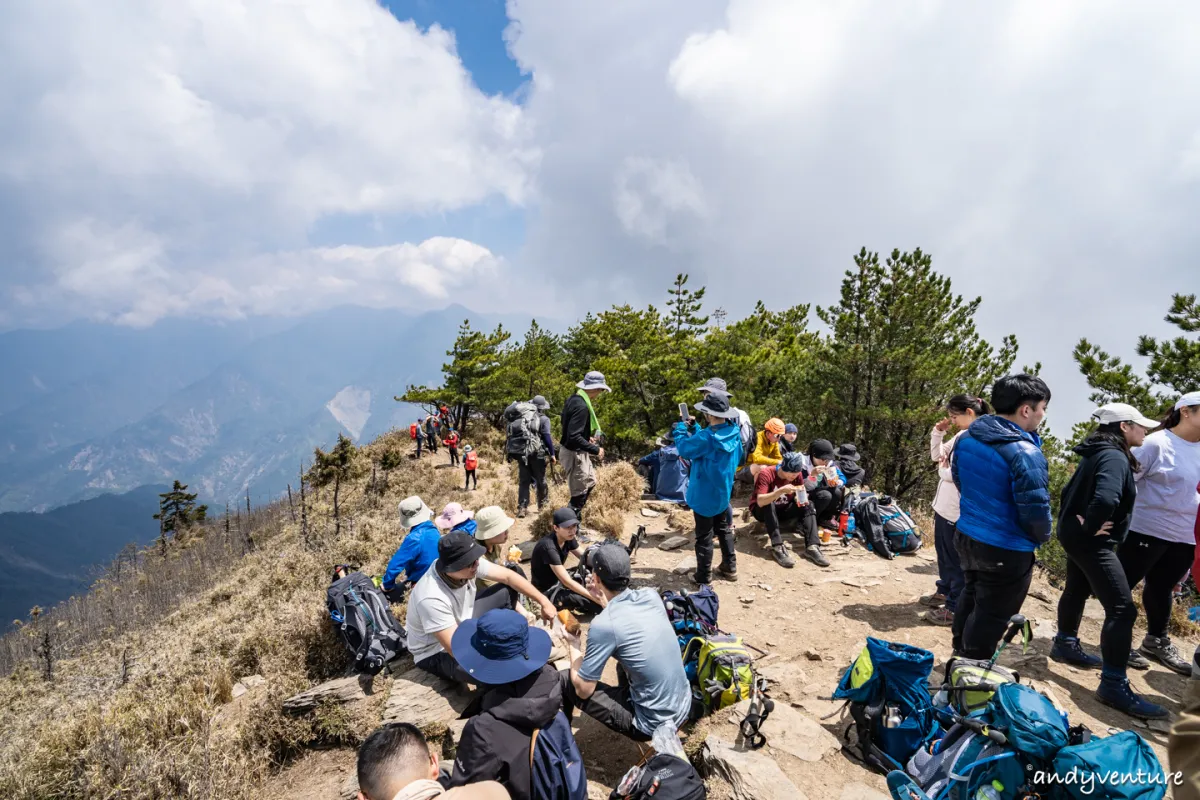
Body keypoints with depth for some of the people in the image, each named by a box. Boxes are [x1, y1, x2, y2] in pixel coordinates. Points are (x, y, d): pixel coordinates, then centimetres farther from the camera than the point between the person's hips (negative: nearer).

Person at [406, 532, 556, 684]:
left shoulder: (468, 563, -19)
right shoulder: (432, 598, -38)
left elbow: (508, 576, -7)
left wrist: (544, 602, -14)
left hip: (463, 625, 8)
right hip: (437, 653, -8)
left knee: (508, 591, 0)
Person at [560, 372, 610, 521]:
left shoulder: (573, 399, 4)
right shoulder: (581, 406, -27)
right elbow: (573, 437, -32)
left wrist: (587, 437, 13)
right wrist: (595, 450, -24)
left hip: (576, 451, 10)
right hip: (575, 454, -10)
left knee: (590, 482, 25)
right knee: (579, 492, 3)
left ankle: (574, 515, 35)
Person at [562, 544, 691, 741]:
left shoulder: (603, 624, -22)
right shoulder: (651, 595, -5)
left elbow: (583, 690, -12)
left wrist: (573, 646, 2)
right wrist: (605, 602, 9)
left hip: (653, 724, -6)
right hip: (684, 707, 7)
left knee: (565, 681, 5)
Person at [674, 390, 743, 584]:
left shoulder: (706, 438, -30)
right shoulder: (734, 432, -5)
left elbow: (683, 448, -14)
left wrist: (681, 429, 1)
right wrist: (693, 428, 7)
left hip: (704, 495, -7)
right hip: (723, 492, 7)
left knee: (704, 536, 6)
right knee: (724, 530, 24)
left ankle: (703, 576, 17)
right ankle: (730, 567, 35)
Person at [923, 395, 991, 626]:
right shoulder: (961, 436, 8)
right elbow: (936, 455, 19)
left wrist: (942, 470, -7)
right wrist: (938, 432, 5)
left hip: (958, 511, -10)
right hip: (944, 506, 10)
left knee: (956, 559, 2)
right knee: (943, 553, 23)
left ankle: (955, 608, 12)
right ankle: (944, 591, 39)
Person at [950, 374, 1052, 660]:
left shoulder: (967, 438, -1)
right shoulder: (1026, 453, -26)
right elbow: (1035, 510, -23)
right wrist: (1042, 538, -2)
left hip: (966, 536, 8)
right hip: (1005, 550, -8)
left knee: (971, 597, 27)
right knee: (991, 617, 10)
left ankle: (960, 657, 44)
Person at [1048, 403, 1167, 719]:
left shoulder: (1096, 454, 11)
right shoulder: (1115, 457, -19)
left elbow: (1070, 490, 19)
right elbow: (1105, 499, -36)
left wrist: (1074, 521, 11)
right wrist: (1092, 527, -21)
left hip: (1076, 536, 11)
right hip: (1092, 542, -10)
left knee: (1077, 590, 24)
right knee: (1122, 609, -9)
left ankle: (1065, 645, 41)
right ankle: (1113, 685, -6)